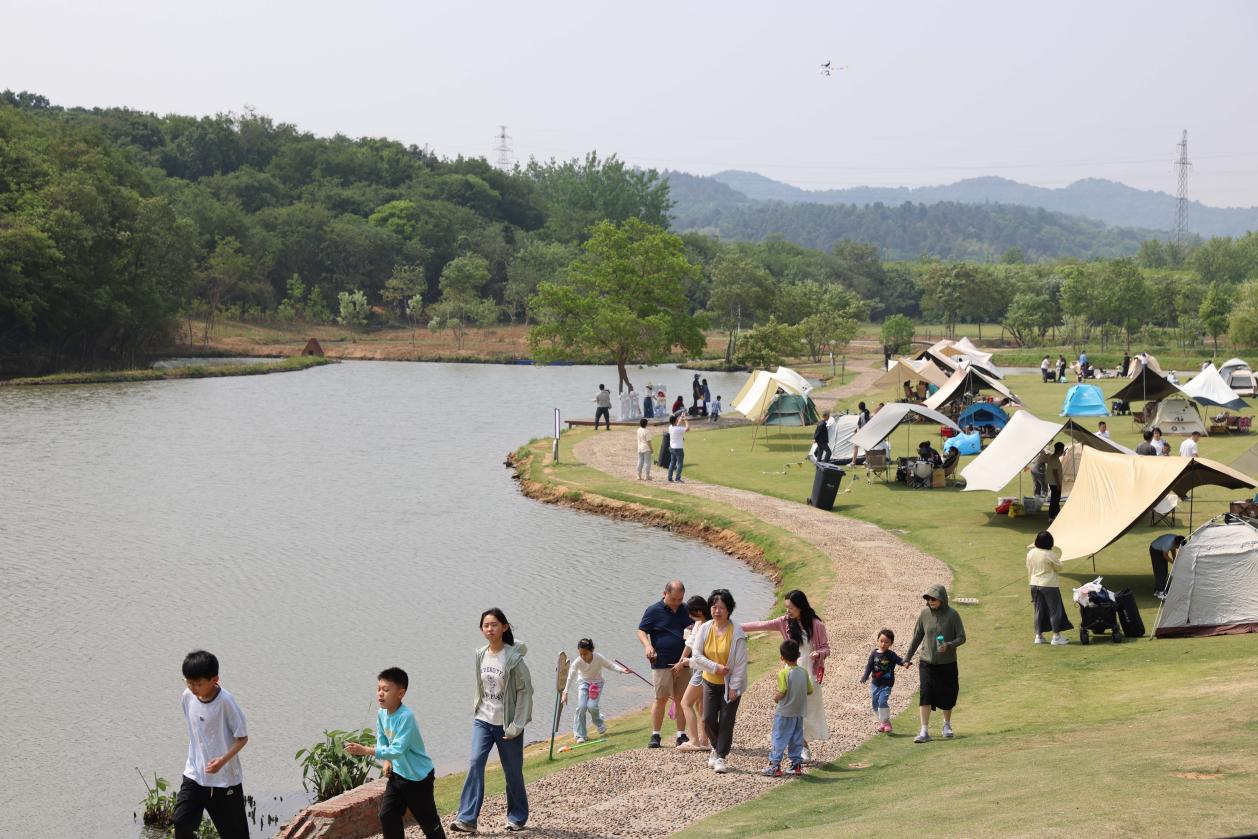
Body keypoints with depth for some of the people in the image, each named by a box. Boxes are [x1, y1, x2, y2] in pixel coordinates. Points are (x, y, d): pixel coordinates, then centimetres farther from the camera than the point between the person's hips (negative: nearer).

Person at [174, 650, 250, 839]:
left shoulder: (225, 702, -20)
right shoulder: (187, 697, -4)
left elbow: (242, 737, -14)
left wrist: (223, 760, -28)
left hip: (225, 779, -4)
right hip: (194, 775, 4)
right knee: (181, 822, -10)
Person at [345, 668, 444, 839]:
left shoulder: (406, 717, -30)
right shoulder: (381, 713, -6)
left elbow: (397, 750, -36)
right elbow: (381, 740, 8)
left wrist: (366, 751, -42)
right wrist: (386, 761, -9)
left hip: (418, 776, -7)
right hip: (397, 773, 7)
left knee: (428, 820, 8)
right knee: (387, 816, 0)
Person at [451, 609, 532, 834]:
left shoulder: (513, 657, -13)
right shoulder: (480, 656, 3)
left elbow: (525, 691, -12)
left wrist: (517, 725, -14)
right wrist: (478, 708, 12)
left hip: (507, 724, -4)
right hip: (483, 721, 4)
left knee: (512, 772, 6)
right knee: (475, 764, -12)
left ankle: (517, 817, 25)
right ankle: (467, 819, -15)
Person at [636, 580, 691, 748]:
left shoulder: (686, 610, 10)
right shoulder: (653, 610, -1)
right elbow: (641, 631, 1)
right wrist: (647, 646, -18)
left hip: (682, 663, 3)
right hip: (661, 663, -3)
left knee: (681, 698, 4)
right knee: (661, 698, -3)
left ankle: (681, 735, 10)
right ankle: (655, 735, 5)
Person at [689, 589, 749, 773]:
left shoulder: (737, 632, -15)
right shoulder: (704, 629, -5)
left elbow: (741, 662, -13)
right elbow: (697, 655, -5)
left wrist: (734, 687, -14)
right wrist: (716, 667, -17)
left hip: (730, 684, -3)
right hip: (710, 682, 3)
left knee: (726, 721, -2)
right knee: (708, 719, 2)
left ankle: (722, 757, 9)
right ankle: (717, 748, 28)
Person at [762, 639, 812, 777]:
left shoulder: (783, 673, -17)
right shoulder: (804, 672, 0)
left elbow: (781, 693, -21)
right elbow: (809, 691, 7)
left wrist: (775, 697, -1)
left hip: (784, 713, -6)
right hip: (799, 713, 6)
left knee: (778, 738, 1)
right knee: (796, 739, 15)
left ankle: (775, 765, 2)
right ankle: (797, 763, 19)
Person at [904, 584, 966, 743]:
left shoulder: (952, 615, -9)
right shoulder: (925, 614, -2)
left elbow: (961, 638, -6)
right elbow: (917, 637, 8)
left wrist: (949, 645, -24)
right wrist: (908, 657, 11)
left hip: (947, 663, -1)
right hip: (927, 662, 1)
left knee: (947, 695, 10)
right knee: (925, 694, -11)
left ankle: (947, 725, 35)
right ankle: (924, 731, -10)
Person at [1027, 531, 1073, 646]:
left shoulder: (1030, 553, -1)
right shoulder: (1050, 555, -17)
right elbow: (1059, 567, -5)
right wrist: (1057, 560, 13)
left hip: (1034, 584, 5)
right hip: (1049, 585, -5)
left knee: (1039, 611, 13)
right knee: (1055, 610, 5)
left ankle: (1038, 636, 16)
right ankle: (1056, 636, 6)